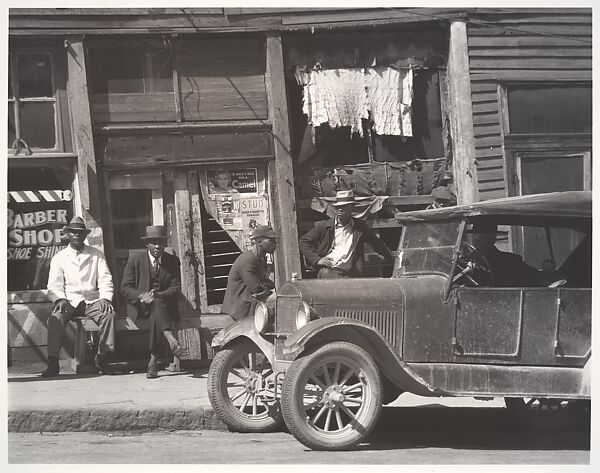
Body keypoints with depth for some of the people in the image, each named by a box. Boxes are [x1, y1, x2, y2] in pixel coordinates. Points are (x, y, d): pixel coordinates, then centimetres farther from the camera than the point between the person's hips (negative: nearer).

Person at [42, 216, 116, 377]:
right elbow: (54, 285, 4)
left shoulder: (97, 255, 14)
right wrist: (60, 299, -17)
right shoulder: (59, 258, 12)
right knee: (56, 318, -32)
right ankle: (53, 362, -29)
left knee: (109, 314, -29)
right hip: (68, 302, -1)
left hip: (92, 301, 1)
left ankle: (102, 357, -20)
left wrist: (105, 298, -13)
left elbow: (105, 280, 6)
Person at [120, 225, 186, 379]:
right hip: (139, 306, -1)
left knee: (157, 308, -35)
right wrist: (142, 296, -22)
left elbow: (176, 287, 2)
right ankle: (172, 341, -56)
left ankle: (153, 359, -40)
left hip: (164, 304, 1)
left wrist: (157, 295, -18)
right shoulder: (135, 259, 3)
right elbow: (125, 288, -1)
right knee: (157, 306, -35)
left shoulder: (173, 261, 8)